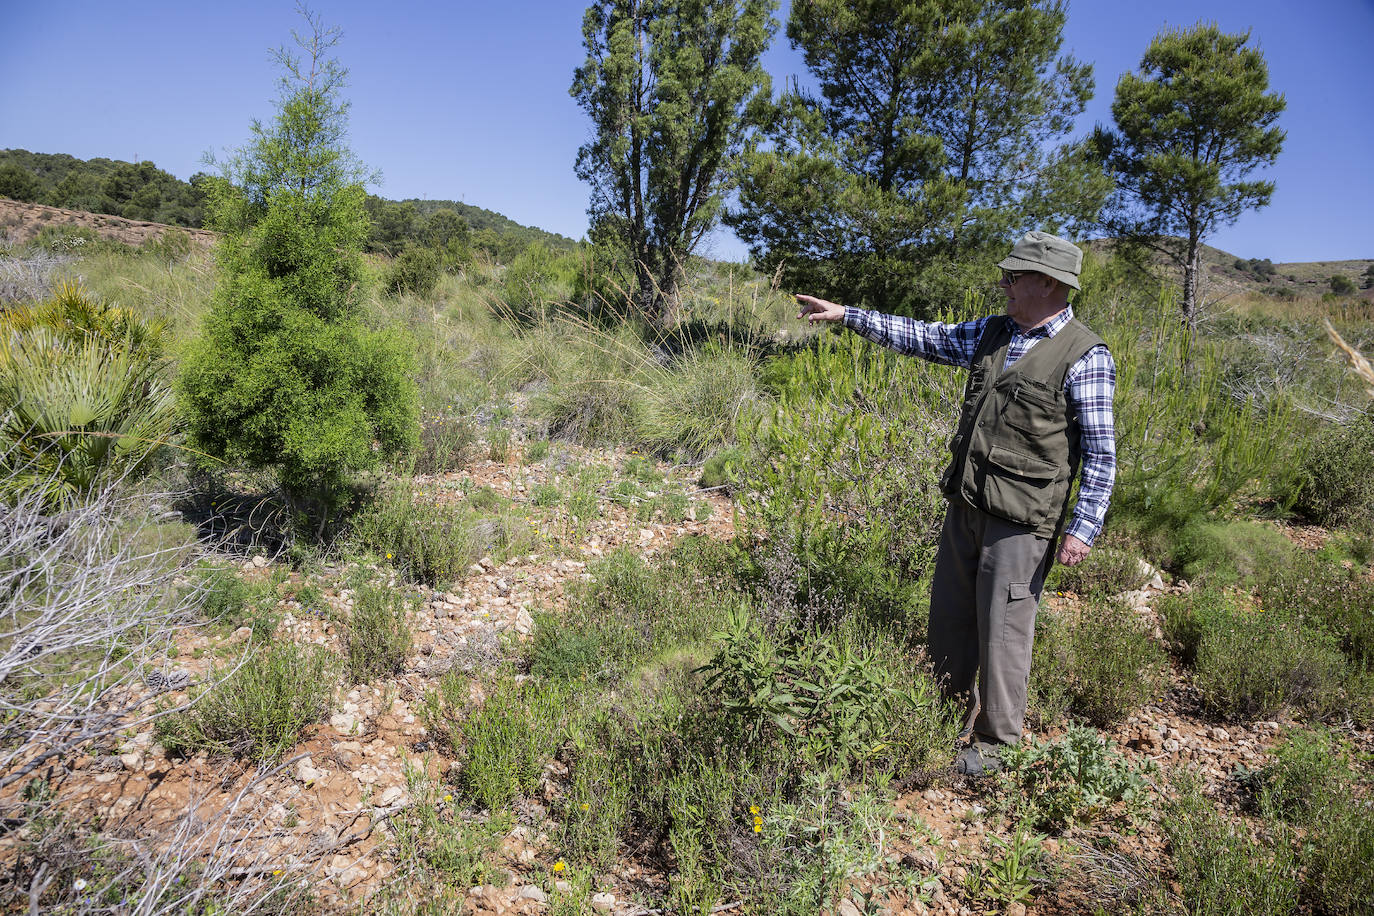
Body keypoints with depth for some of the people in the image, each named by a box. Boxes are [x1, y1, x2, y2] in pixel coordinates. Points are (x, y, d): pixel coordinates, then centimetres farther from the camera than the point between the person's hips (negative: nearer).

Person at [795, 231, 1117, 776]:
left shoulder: (1085, 357, -10)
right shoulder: (991, 334, 9)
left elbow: (1101, 453, -11)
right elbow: (922, 338, 15)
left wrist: (1083, 528, -16)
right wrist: (846, 315, 12)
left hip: (1021, 521, -7)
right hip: (966, 505, 7)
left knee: (1002, 632, 2)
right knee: (949, 614, 16)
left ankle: (993, 742, 22)